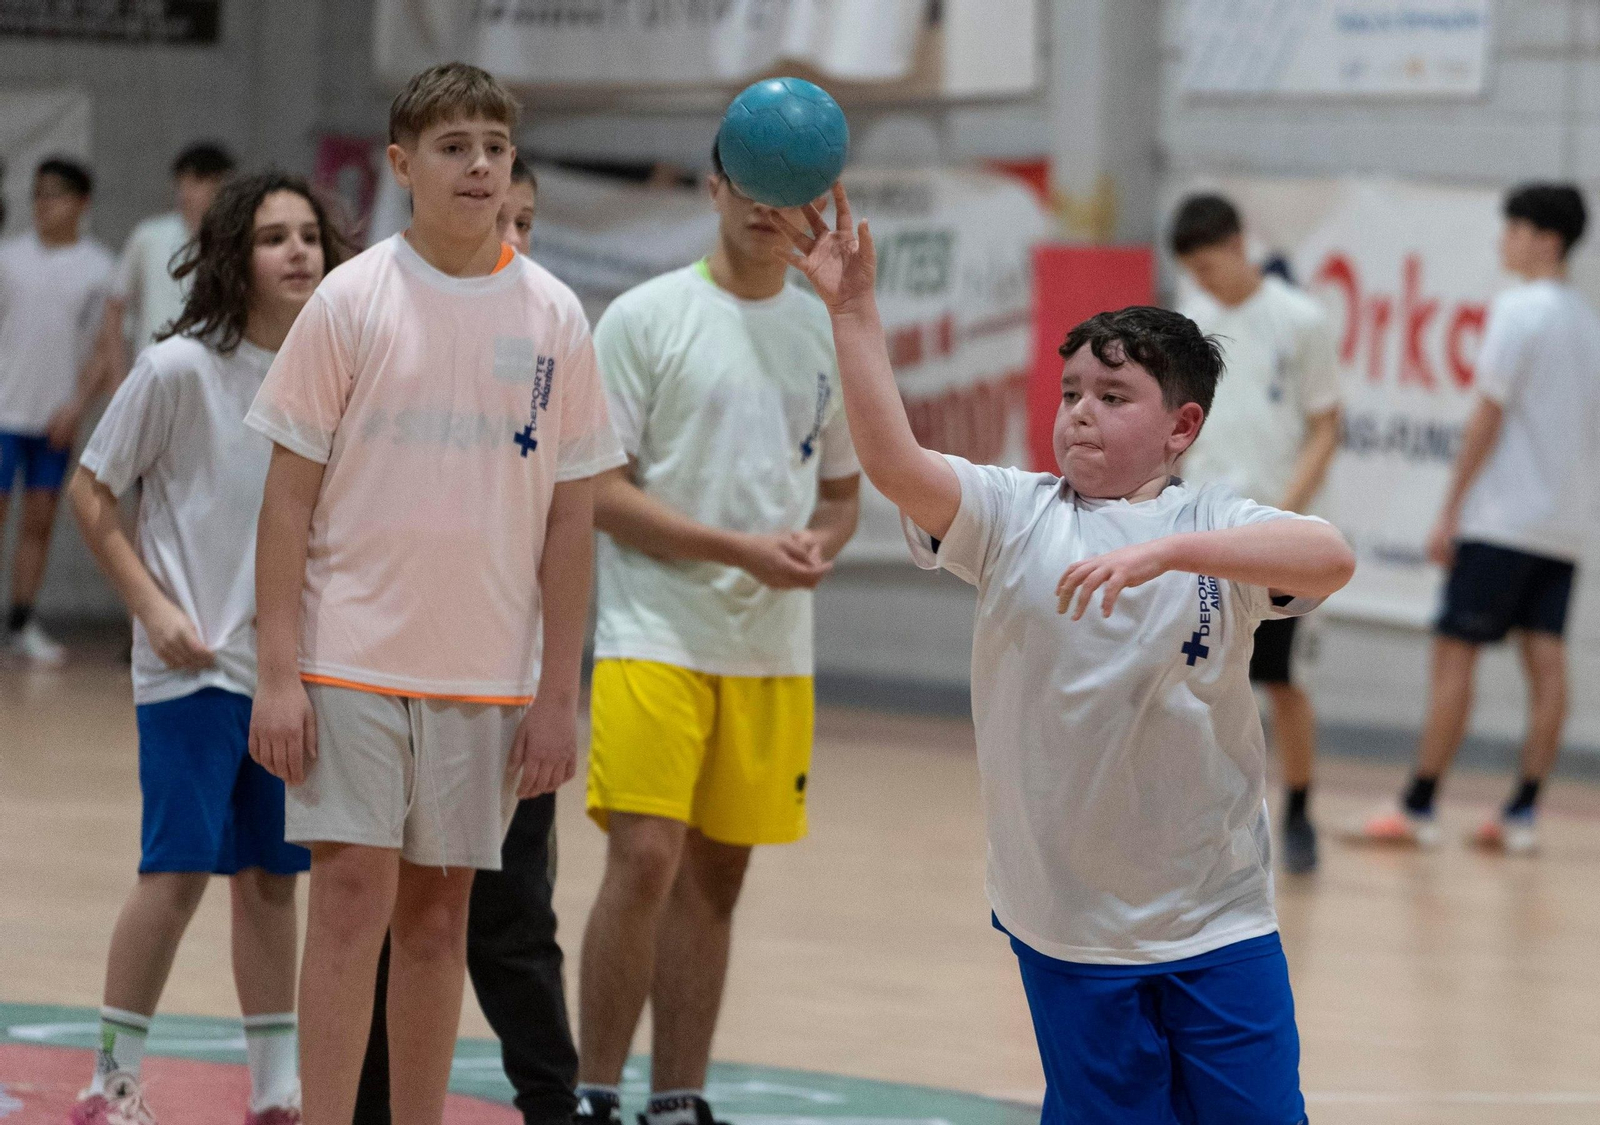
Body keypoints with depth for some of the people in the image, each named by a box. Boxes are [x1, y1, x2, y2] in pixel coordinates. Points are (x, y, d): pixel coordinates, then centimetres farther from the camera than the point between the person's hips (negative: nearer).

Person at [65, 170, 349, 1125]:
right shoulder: (180, 370, -10)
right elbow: (91, 495, -5)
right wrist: (155, 608, -11)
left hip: (298, 665, 5)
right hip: (194, 664, -5)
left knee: (272, 876, 10)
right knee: (180, 868, -9)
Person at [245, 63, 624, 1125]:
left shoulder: (553, 318, 3)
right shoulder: (352, 301, -3)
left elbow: (571, 518, 6)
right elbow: (289, 496, -2)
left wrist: (557, 693, 2)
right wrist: (280, 673, -8)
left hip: (489, 674, 2)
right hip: (352, 661, -2)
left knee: (439, 911, 9)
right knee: (351, 896, -7)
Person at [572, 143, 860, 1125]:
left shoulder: (827, 332, 11)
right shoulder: (647, 318, -4)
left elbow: (843, 491, 19)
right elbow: (599, 491, -7)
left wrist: (820, 544, -5)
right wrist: (742, 549, -15)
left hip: (774, 649, 5)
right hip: (657, 635, -5)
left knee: (716, 878, 8)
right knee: (645, 861, -13)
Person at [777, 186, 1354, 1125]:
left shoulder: (1216, 527, -4)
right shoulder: (1014, 515, 0)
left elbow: (1331, 559, -23)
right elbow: (893, 461, -14)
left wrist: (1167, 551, -34)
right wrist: (853, 309, -20)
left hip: (1219, 916, -1)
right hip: (1067, 920, 1)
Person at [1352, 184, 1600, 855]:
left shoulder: (1519, 310, -11)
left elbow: (1487, 417, -12)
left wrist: (1450, 513, -9)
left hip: (1502, 521, -8)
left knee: (1454, 654, -4)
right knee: (1544, 662, 3)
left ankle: (1418, 809, -3)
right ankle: (1522, 815, 1)